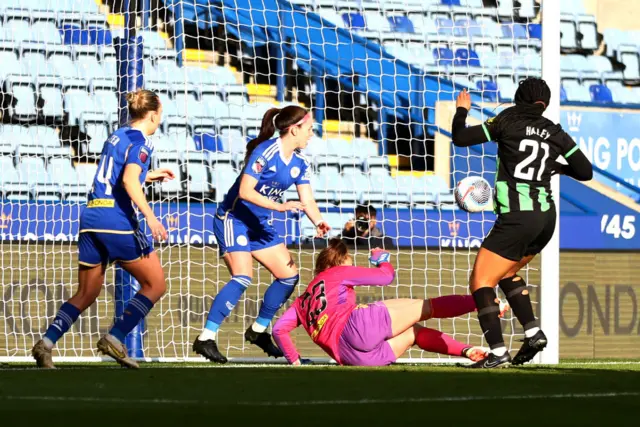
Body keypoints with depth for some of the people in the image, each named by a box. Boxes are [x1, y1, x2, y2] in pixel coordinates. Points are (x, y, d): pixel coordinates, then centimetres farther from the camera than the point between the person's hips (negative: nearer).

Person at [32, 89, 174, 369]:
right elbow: (129, 181, -20)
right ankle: (114, 339, -6)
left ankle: (46, 343, -3)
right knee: (155, 285, 3)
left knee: (86, 294, 13)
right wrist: (150, 216, -25)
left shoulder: (116, 136, 20)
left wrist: (149, 176, 38)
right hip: (118, 220, -8)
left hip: (91, 217, 8)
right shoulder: (140, 141, -5)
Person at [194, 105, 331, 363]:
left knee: (289, 276, 7)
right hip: (234, 218, -9)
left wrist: (319, 222, -20)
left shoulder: (300, 164, 5)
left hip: (260, 225, 9)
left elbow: (307, 200, 1)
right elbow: (245, 191, -26)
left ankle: (258, 330, 21)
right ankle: (205, 339, -22)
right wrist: (280, 207, -33)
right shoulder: (266, 152, -20)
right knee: (242, 277, -23)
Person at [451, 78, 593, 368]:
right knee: (506, 272, 28)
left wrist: (461, 110, 17)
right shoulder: (555, 133, 10)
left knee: (480, 282, -3)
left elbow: (460, 138, -2)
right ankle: (533, 332, 15)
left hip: (517, 217, -6)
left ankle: (498, 352, -16)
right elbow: (585, 172, 13)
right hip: (546, 217, 7)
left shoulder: (507, 122, -2)